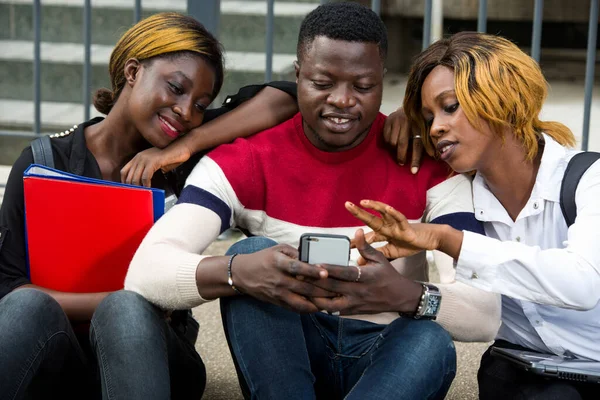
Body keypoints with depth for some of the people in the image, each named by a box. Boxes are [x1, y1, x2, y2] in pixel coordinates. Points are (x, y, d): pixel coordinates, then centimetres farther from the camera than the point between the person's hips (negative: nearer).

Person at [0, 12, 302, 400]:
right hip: (62, 367, 0)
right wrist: (117, 303, -19)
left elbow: (285, 99, -9)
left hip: (151, 357, 0)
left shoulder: (184, 159, 1)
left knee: (128, 308, -33)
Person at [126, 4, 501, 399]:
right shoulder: (245, 162, -9)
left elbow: (486, 314, -17)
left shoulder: (427, 164, -8)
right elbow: (145, 272, -23)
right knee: (251, 255, -27)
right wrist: (238, 272, -44)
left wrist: (408, 296, -39)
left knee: (431, 340, -33)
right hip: (281, 358, 0)